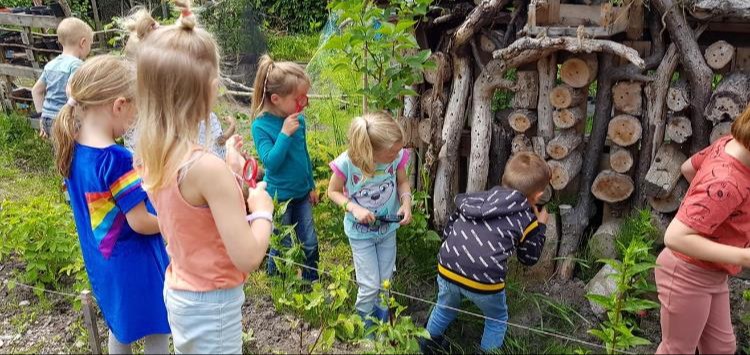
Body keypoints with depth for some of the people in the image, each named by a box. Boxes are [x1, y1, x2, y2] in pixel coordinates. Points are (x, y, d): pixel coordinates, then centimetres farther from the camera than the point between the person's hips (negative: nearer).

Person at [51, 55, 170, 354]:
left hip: (102, 261, 8)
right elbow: (141, 223, -24)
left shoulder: (72, 148, -3)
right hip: (134, 262, -8)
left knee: (120, 328, 26)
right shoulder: (116, 159, -29)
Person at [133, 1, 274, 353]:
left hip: (179, 293, 8)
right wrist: (262, 209, -12)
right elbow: (248, 258, -27)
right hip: (213, 305, -7)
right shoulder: (207, 167, -31)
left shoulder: (150, 156, -6)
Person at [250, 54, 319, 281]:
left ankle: (312, 283, 33)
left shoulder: (299, 119, -3)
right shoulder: (261, 126, -18)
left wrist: (311, 186, 17)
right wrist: (285, 134, -30)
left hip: (301, 194, 5)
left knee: (310, 244, 13)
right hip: (278, 197, -5)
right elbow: (270, 162, -26)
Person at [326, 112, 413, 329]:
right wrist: (354, 208, -27)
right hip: (361, 233, -3)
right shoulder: (347, 163, -30)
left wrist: (406, 202, -21)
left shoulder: (396, 156, -23)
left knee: (386, 281, 18)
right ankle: (364, 324, 33)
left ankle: (381, 319, 45)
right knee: (370, 286, 3)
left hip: (388, 228, 3)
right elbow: (333, 191, -11)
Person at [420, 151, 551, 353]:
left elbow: (449, 226, 22)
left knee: (445, 308, 33)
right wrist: (540, 227, 30)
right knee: (497, 320, 25)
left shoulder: (480, 198, 16)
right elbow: (529, 258, 19)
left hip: (447, 268, 5)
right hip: (484, 281, -4)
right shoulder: (527, 221, 5)